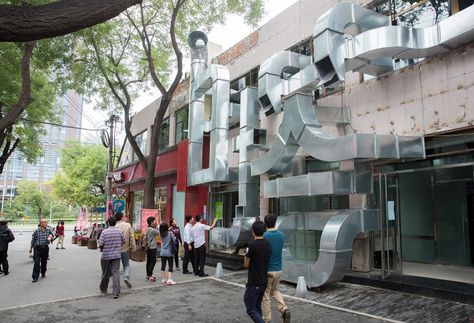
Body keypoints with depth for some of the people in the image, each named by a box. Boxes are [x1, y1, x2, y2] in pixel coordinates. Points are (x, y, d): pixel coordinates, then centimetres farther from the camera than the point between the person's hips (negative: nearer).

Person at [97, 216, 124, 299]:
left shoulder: (104, 232, -9)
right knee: (116, 273, -2)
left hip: (106, 256, -1)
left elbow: (100, 244, -13)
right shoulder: (119, 231, -2)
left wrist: (98, 242, 9)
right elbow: (124, 241, 10)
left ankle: (103, 289, 35)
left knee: (105, 273, 15)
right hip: (116, 255, 1)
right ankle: (116, 293, -7)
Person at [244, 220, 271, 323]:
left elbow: (246, 265, -11)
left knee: (251, 309, 0)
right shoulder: (268, 244, 2)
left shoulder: (251, 245, -18)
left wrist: (246, 256, 5)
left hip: (253, 283, -7)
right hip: (263, 281, 7)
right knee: (257, 306, 19)